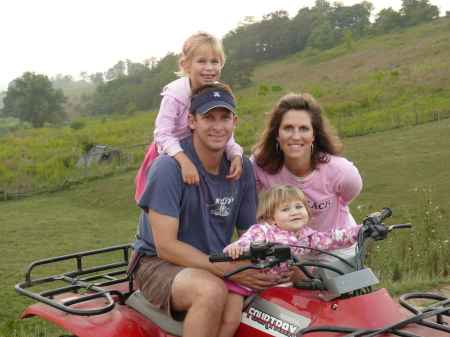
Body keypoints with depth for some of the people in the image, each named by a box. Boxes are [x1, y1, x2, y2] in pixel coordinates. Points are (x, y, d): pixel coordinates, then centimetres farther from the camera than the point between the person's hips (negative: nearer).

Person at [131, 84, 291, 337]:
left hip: (216, 263, 6)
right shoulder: (168, 167, -17)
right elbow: (165, 246, -19)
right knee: (212, 290, -36)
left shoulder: (242, 167, 0)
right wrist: (228, 270, -27)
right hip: (160, 264, -6)